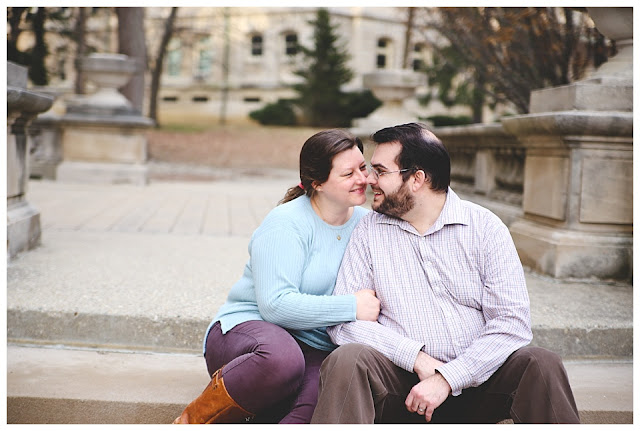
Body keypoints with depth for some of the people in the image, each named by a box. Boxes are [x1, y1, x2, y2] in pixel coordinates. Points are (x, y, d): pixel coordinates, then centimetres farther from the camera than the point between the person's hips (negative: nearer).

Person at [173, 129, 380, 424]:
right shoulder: (285, 224, -10)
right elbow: (276, 305, -20)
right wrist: (351, 307, -23)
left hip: (314, 349, 4)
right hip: (249, 327, -4)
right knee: (282, 358, -41)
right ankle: (195, 419, -16)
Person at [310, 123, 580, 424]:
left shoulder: (485, 227, 0)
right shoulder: (369, 230, 5)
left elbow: (512, 320, -8)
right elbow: (342, 320, -3)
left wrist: (447, 379, -18)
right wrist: (418, 358, -15)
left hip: (475, 376, 1)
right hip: (403, 375, 0)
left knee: (541, 364, -26)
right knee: (347, 359, -30)